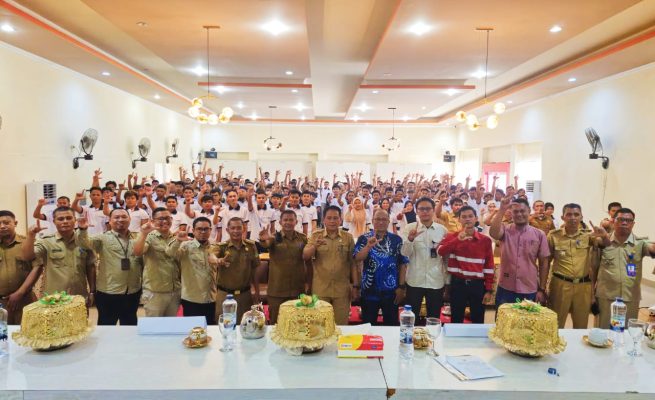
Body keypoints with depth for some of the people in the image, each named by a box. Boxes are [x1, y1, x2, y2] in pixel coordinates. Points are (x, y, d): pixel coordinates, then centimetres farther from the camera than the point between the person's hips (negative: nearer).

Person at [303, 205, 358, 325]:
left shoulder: (348, 237, 1)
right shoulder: (316, 236, 1)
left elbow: (353, 263, 3)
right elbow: (305, 257, -7)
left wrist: (355, 285, 0)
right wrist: (314, 246, -26)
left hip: (342, 289, 0)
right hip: (320, 288, 0)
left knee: (341, 325, 9)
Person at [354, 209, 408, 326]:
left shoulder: (396, 239, 2)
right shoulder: (364, 238, -1)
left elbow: (402, 264, 2)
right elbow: (357, 259, -15)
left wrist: (401, 286, -3)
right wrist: (368, 246, -32)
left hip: (391, 291, 1)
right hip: (369, 291, -1)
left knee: (391, 325, 11)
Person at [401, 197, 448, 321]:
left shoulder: (442, 230, 2)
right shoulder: (409, 228, -2)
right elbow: (404, 254, -9)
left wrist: (448, 281, 8)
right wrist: (410, 239, -27)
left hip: (436, 282, 2)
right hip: (414, 281, -1)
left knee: (434, 320, 14)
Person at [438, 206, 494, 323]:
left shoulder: (485, 240, 2)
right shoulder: (452, 236, 1)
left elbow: (489, 266, 3)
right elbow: (440, 252, -18)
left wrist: (488, 289, -1)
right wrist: (458, 239, -28)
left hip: (477, 285, 1)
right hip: (457, 284, -1)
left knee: (478, 322, 10)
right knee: (456, 321, 9)